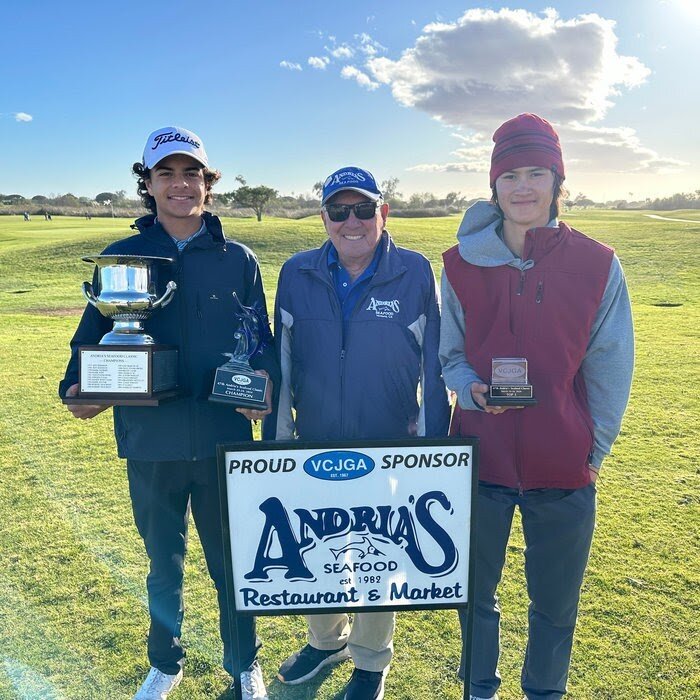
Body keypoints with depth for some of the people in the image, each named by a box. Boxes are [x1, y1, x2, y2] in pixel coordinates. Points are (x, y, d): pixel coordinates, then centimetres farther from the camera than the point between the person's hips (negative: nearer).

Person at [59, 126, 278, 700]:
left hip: (224, 441, 0)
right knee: (164, 564, 20)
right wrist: (78, 388, -14)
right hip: (150, 441, 1)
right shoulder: (122, 257, 2)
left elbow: (262, 343, 4)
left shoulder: (238, 260, 1)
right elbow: (92, 336, 5)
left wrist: (264, 384, -16)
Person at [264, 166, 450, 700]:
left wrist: (431, 443, -4)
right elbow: (282, 362, 4)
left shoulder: (416, 274, -10)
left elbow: (435, 365, -5)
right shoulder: (297, 275, -2)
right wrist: (278, 436, 6)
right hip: (314, 447, 3)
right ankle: (327, 640, 48)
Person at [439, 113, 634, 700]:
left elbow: (610, 368, 0)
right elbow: (449, 353, 6)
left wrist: (595, 447, 0)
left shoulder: (597, 265, -5)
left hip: (563, 468, 0)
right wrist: (471, 388, -14)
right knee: (476, 593, 18)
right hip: (479, 454, 1)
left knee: (555, 601, 16)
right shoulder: (464, 264, -2)